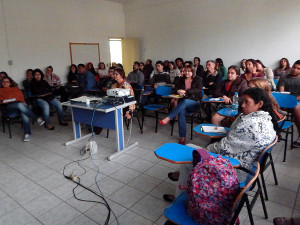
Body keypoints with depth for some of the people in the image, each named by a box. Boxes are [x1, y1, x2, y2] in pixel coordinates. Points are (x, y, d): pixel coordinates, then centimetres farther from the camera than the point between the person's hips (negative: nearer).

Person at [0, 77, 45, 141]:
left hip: (20, 103, 1)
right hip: (9, 107, -1)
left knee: (23, 113, -37)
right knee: (20, 105, -39)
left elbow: (21, 96, 16)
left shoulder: (15, 88, 30)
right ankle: (37, 119, -38)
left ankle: (27, 133, -44)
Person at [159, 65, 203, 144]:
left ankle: (168, 118, -39)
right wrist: (179, 92, -13)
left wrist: (185, 91, -22)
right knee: (181, 111, -34)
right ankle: (182, 137, -32)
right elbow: (176, 89, 14)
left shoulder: (198, 79, 5)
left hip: (195, 103, -2)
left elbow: (198, 90, -11)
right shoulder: (181, 79, 16)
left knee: (185, 101, -38)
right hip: (184, 103, 2)